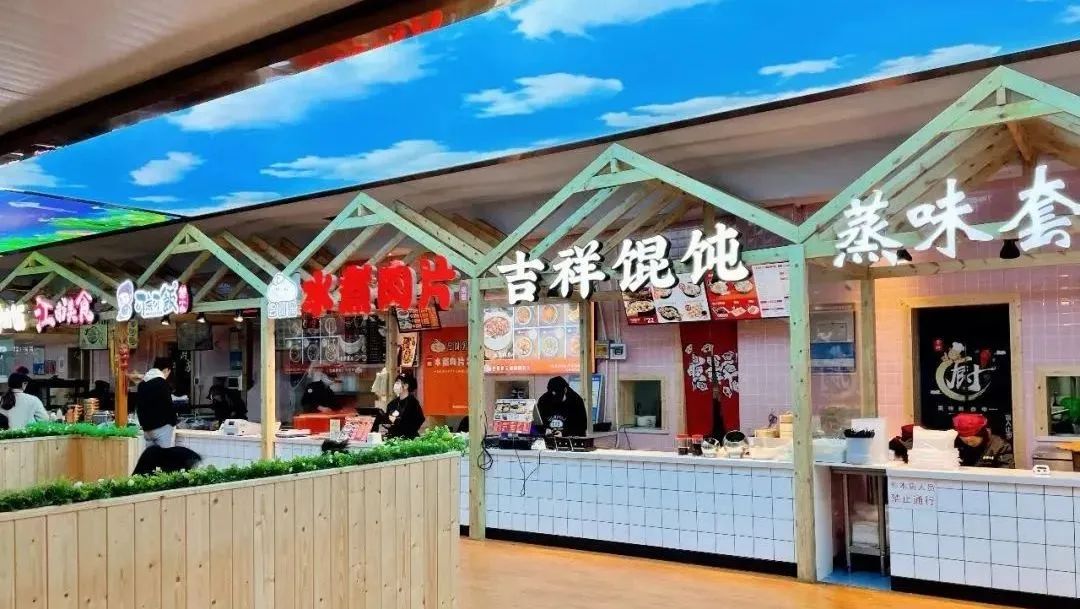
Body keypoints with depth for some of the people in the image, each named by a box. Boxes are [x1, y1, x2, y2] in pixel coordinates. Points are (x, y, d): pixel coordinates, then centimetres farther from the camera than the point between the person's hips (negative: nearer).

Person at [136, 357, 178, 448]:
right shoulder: (162, 383, -12)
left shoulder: (142, 384, 12)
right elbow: (168, 406, -13)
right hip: (163, 427, -7)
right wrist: (173, 422, 0)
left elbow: (138, 406, 15)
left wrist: (144, 423, 18)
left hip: (147, 429, 7)